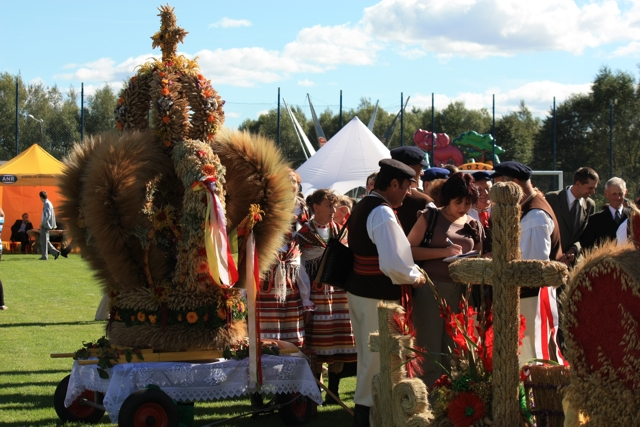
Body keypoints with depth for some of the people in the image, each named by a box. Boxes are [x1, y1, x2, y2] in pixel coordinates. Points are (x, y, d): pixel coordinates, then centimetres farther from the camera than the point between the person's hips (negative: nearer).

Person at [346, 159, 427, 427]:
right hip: (377, 296, -10)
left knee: (367, 354, 20)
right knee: (377, 357, 1)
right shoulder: (383, 214, -20)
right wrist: (415, 277, -10)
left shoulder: (362, 207, 10)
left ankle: (363, 405, 31)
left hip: (358, 289, 10)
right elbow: (393, 264, -28)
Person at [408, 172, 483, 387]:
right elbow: (409, 250, -8)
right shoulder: (430, 217, 1)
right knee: (430, 352, -4)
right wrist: (444, 252, -16)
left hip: (459, 292, 5)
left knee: (452, 353, 9)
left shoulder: (474, 226, 14)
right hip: (430, 289, -4)